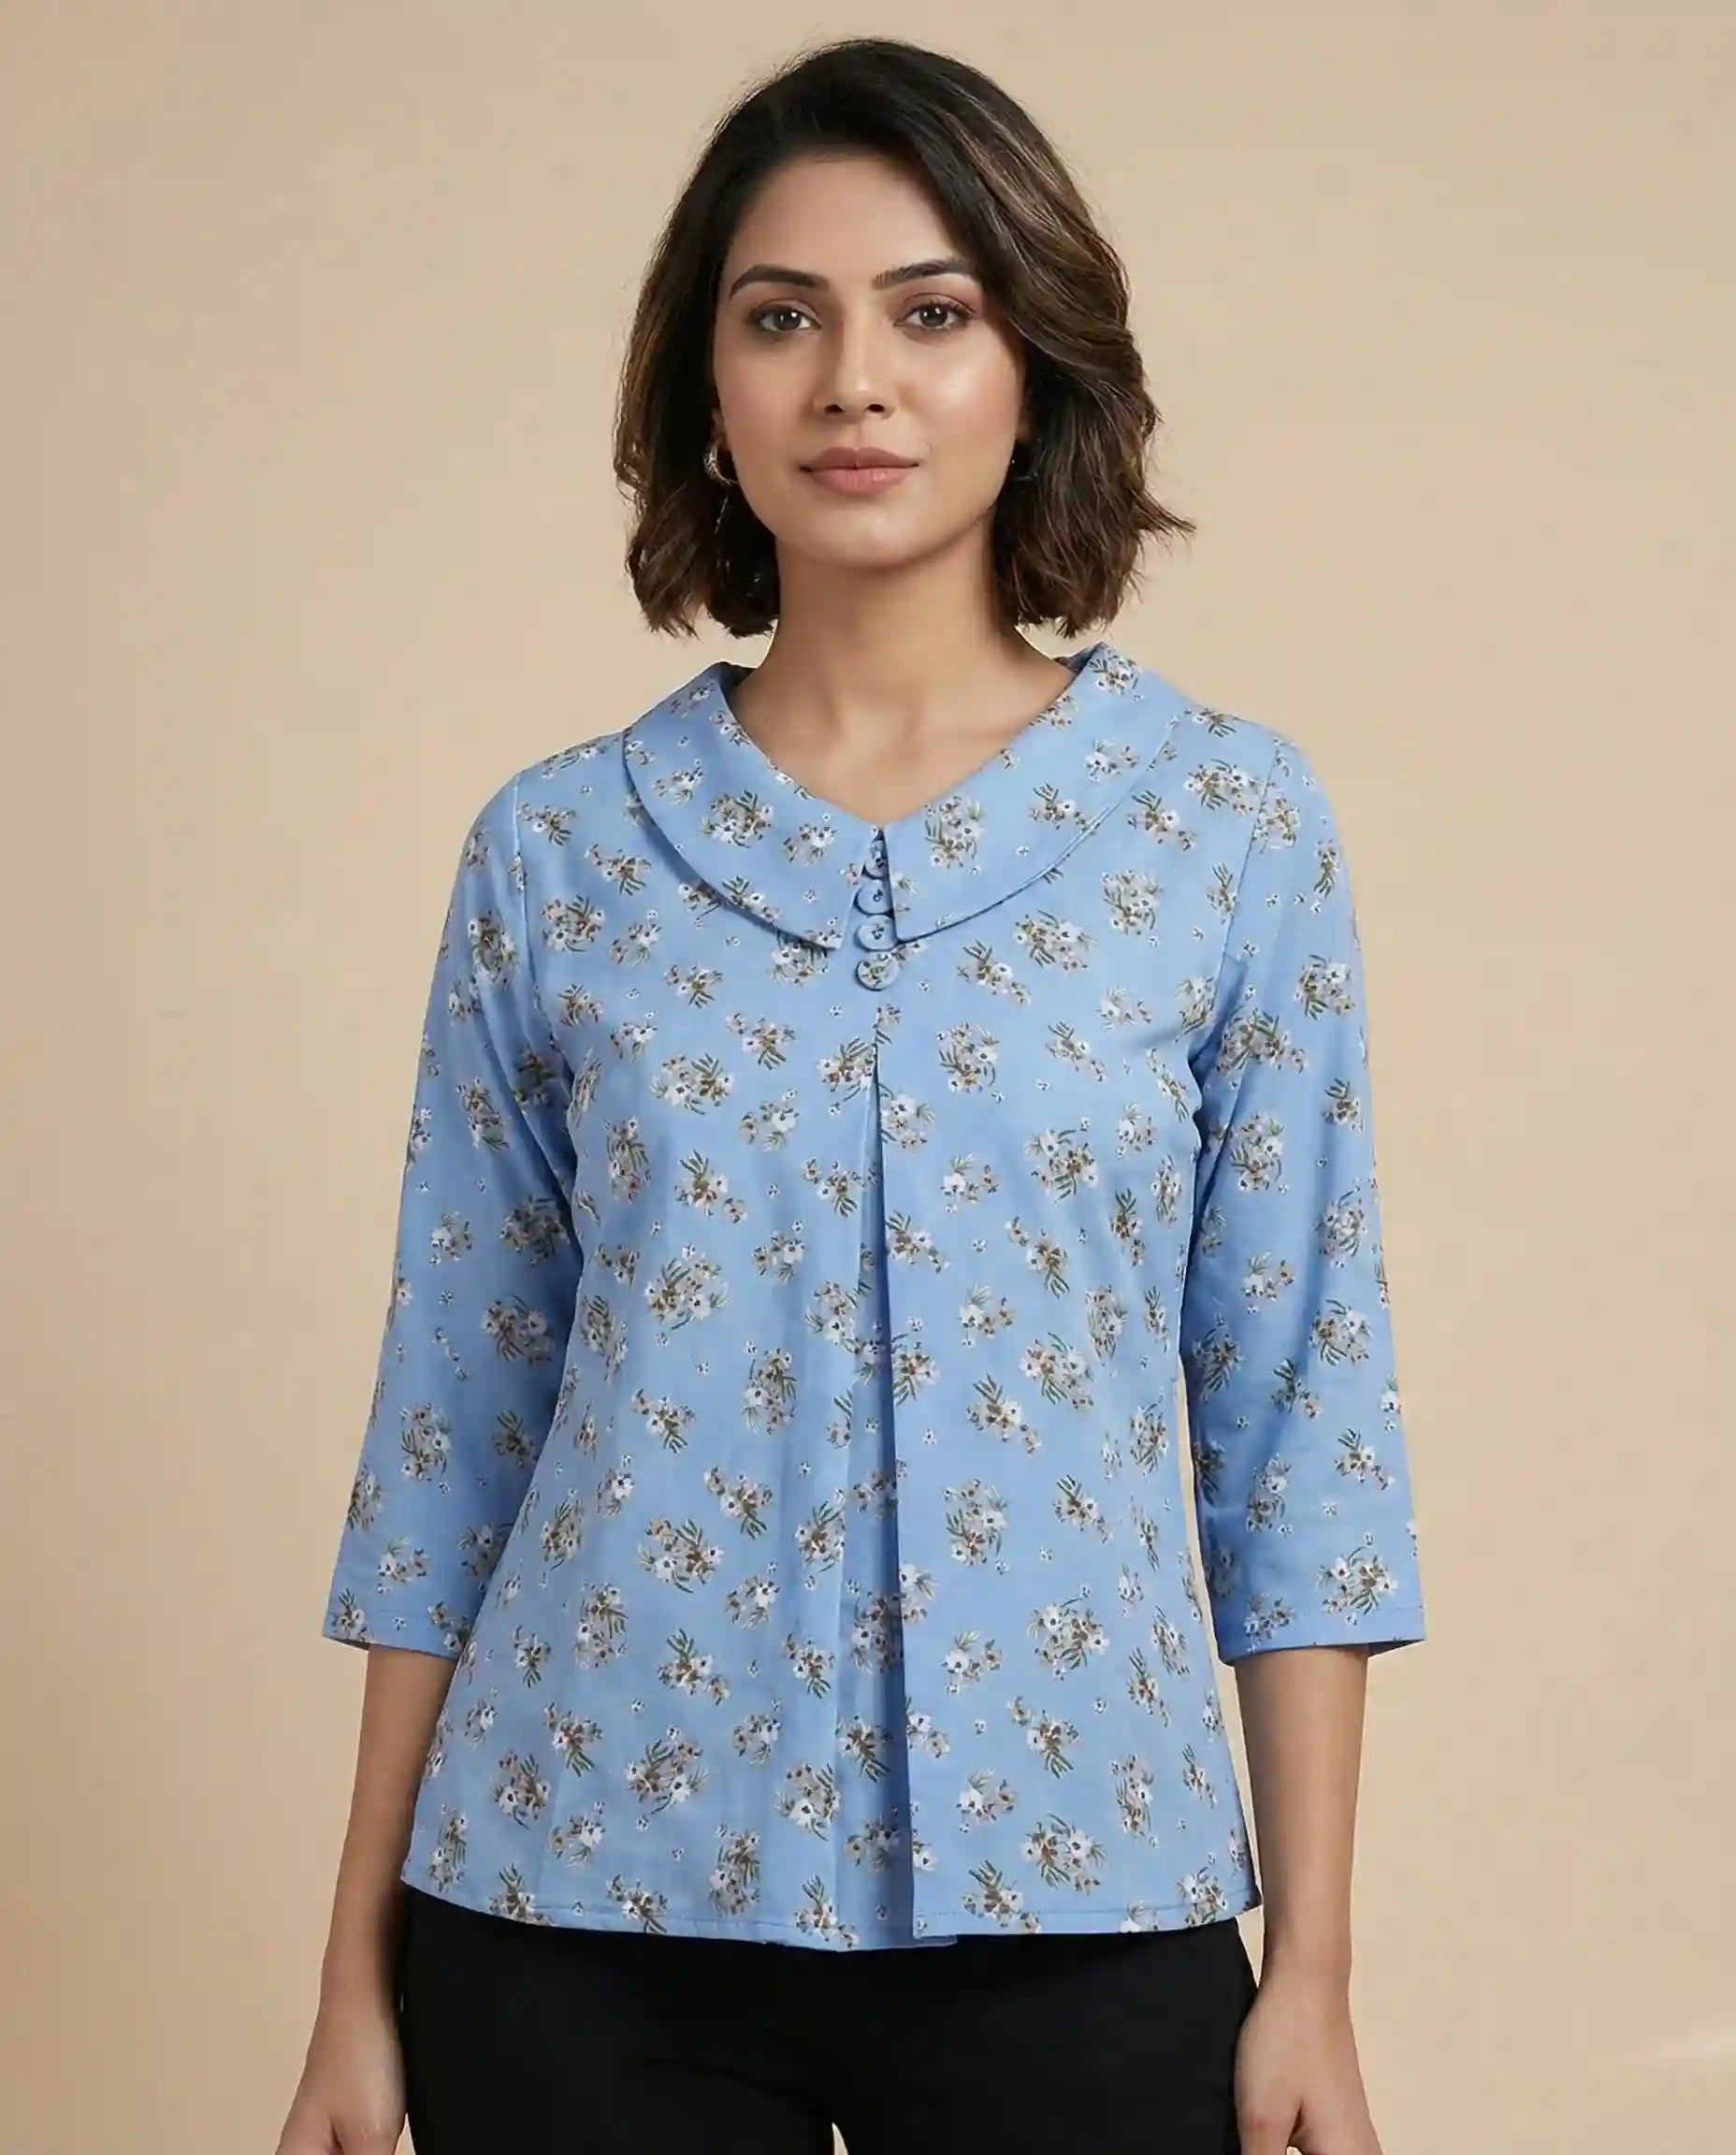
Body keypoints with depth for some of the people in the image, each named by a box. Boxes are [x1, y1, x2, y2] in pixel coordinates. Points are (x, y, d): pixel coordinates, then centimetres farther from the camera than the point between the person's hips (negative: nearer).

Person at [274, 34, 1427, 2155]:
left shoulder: (1229, 817, 0)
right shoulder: (556, 850, 1)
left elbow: (1296, 1415, 0)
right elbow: (451, 1422, 4)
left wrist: (1313, 1972, -2)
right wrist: (358, 1977, 3)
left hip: (1070, 1903, 0)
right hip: (581, 1904, 1)